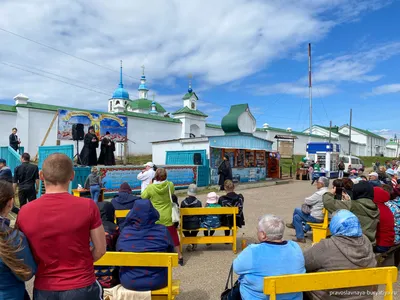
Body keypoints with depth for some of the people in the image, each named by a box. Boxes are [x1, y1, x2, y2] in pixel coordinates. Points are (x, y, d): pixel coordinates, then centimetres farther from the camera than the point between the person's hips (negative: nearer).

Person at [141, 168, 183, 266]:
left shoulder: (150, 187, -15)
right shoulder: (170, 185, -10)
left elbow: (143, 197, 0)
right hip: (168, 217, 2)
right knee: (173, 236, 15)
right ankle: (180, 256, 25)